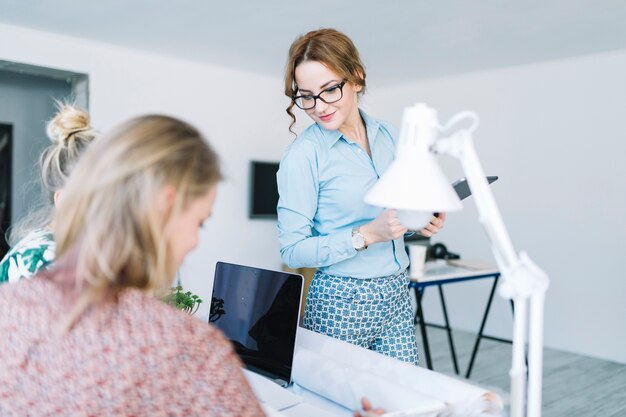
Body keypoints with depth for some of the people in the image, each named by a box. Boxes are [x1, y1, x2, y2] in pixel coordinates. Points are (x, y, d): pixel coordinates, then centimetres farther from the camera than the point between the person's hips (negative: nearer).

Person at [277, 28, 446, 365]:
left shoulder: (389, 135, 3)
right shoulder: (303, 154, -13)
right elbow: (292, 250, -14)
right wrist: (365, 235, -23)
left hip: (397, 295, 5)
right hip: (342, 300, -5)